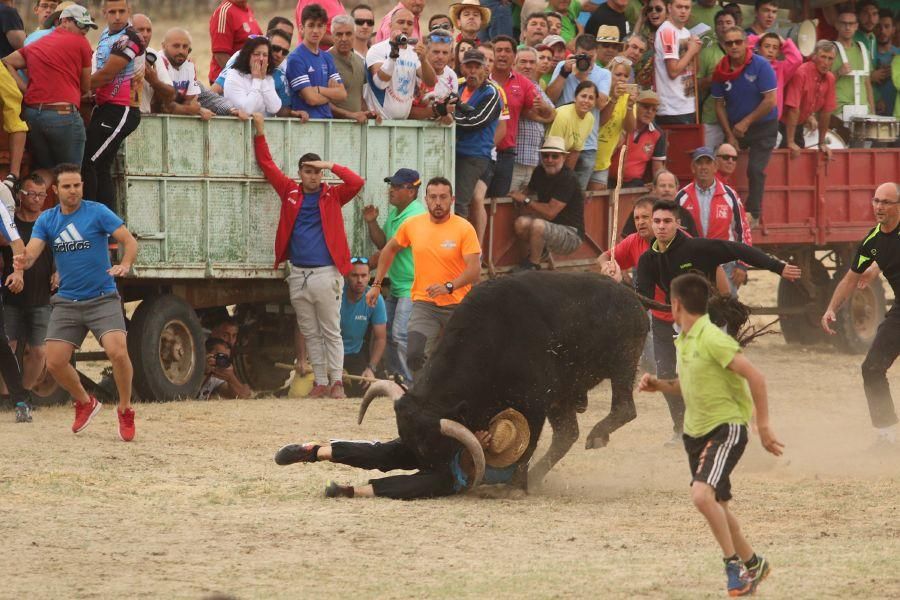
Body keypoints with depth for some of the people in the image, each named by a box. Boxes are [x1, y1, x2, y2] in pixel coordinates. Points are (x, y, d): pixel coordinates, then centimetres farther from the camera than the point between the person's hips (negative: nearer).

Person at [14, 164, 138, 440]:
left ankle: (125, 410, -2)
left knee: (117, 351, -24)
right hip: (66, 301, 4)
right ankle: (85, 403, 26)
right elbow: (32, 251, -7)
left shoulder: (97, 212, -6)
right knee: (55, 362, -3)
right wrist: (23, 260, -32)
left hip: (102, 299, -4)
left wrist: (125, 265, -31)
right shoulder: (46, 220, 4)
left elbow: (129, 241, -11)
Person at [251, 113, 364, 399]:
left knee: (331, 332, 0)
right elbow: (267, 165, 12)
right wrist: (260, 132, 8)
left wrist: (331, 166, -10)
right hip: (298, 275, 3)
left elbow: (357, 183, -11)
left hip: (325, 274, -3)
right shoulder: (290, 192, 9)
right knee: (310, 334, 8)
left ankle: (337, 382, 3)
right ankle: (320, 383, 12)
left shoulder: (332, 196, 2)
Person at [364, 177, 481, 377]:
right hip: (424, 304, 1)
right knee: (415, 354, -19)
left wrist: (449, 286, -31)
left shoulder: (464, 228, -9)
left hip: (457, 305, -1)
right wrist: (376, 284, 18)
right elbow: (390, 250, 20)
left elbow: (475, 270, -15)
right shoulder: (412, 225, 1)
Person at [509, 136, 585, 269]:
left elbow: (550, 212, -24)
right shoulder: (540, 172, 3)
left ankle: (532, 266, -12)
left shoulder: (567, 179, -20)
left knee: (537, 225, -34)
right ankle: (536, 252, 7)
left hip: (571, 234, -7)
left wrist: (526, 200, -14)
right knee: (521, 222, -21)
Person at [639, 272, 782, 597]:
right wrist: (660, 385, 7)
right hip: (696, 432, 9)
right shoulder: (683, 341, 9)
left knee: (702, 495, -26)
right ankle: (752, 564, 33)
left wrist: (763, 427, -20)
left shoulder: (712, 339, -19)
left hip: (726, 427, -9)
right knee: (717, 506, 15)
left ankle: (733, 563, -13)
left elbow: (755, 377, -21)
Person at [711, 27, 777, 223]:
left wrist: (746, 122, -15)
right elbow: (719, 105, 4)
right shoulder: (721, 70, -4)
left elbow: (770, 101, -16)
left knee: (755, 170, -14)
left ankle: (753, 215, -4)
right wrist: (730, 135, -2)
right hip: (734, 127, 4)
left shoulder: (760, 66, -15)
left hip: (763, 127, -4)